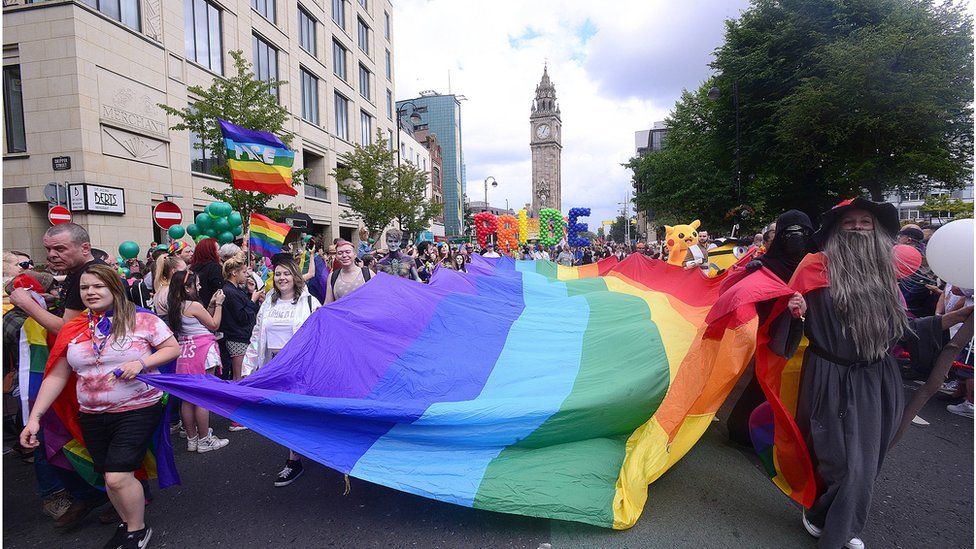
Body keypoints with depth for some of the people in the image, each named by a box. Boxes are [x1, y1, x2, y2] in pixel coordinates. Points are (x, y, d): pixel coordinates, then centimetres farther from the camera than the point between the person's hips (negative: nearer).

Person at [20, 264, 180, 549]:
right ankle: (127, 523, 37)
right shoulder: (73, 329, 4)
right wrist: (34, 417, 1)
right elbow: (56, 377, 7)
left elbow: (173, 348, -6)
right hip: (92, 416, 5)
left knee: (117, 476, -11)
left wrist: (142, 362, -21)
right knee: (109, 477, 13)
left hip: (137, 409, -5)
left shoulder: (142, 320, -9)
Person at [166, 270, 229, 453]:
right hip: (201, 352, -8)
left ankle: (192, 439, 23)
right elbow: (214, 325, -4)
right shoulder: (195, 305, -15)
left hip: (185, 352, 8)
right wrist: (218, 304, 2)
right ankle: (204, 440, 7)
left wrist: (211, 304, 13)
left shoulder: (175, 306, 9)